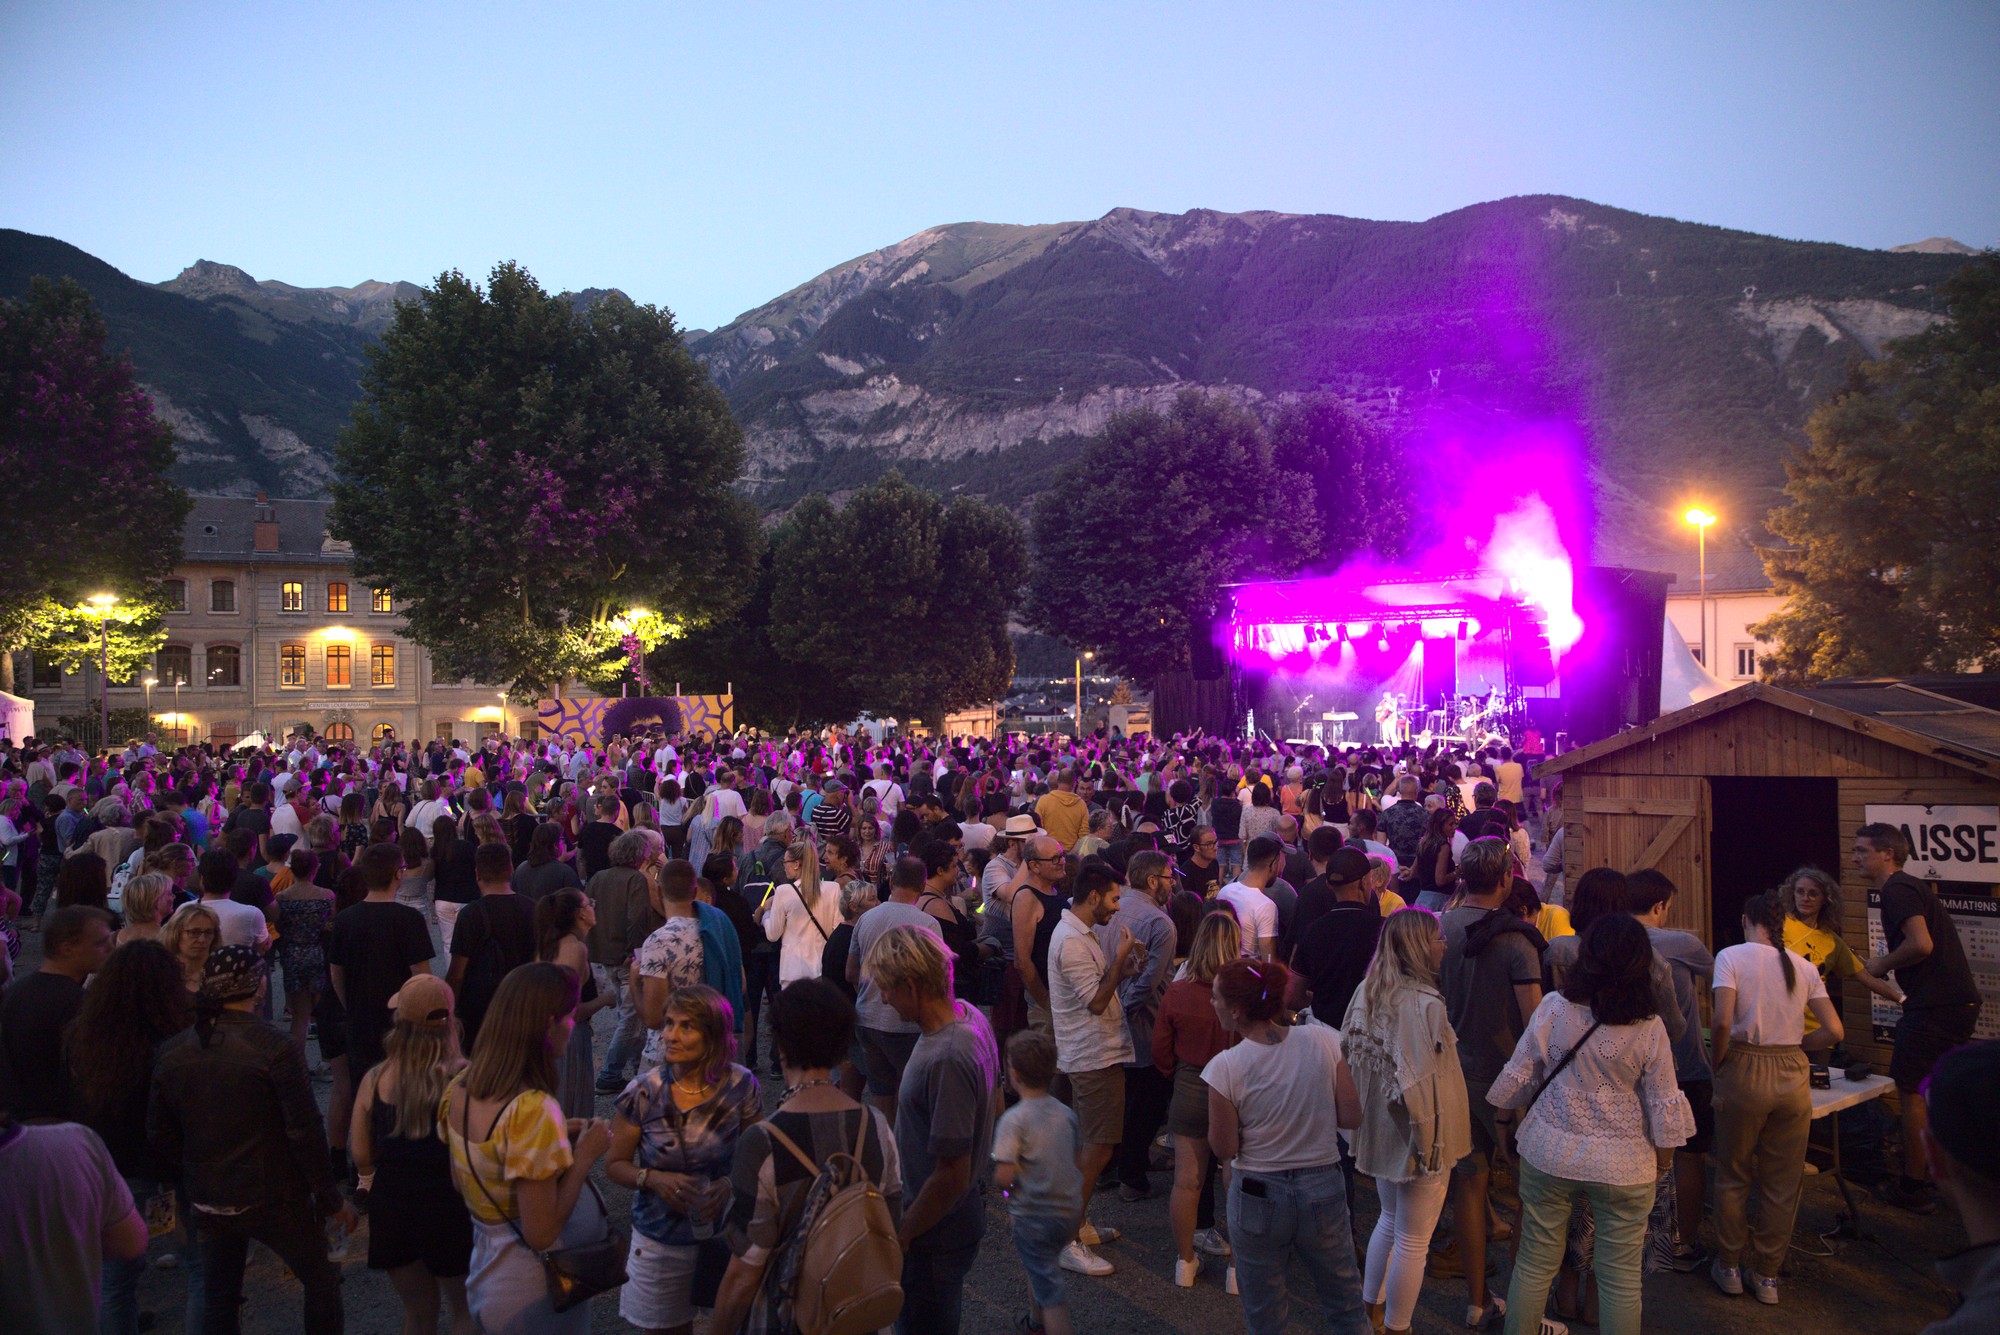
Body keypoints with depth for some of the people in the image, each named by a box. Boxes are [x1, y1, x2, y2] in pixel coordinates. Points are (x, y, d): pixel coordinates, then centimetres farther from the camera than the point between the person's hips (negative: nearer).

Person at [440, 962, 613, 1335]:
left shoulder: (459, 1090, -4)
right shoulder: (534, 1109, -29)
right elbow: (541, 1234, -27)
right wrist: (584, 1156, -16)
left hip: (484, 1273, 8)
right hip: (532, 1292, -8)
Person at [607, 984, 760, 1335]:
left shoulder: (740, 1086, -12)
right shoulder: (643, 1092, -12)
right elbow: (615, 1164, -3)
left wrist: (731, 1184, -19)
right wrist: (654, 1179, -21)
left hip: (724, 1234, 0)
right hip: (661, 1238, 0)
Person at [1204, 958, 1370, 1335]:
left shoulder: (1226, 1067, -20)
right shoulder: (1324, 1040, -12)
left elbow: (1225, 1148, -10)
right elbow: (1352, 1118, -5)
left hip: (1258, 1196, -2)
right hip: (1324, 1190, 3)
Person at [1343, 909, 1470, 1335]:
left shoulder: (1366, 992, -2)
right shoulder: (1425, 1004, -26)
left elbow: (1347, 1050, 7)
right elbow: (1422, 1084, -26)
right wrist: (1432, 1142, -14)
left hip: (1378, 1128, 8)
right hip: (1416, 1139, -8)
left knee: (1389, 1220, 26)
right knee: (1413, 1241, 8)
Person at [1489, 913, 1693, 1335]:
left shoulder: (1554, 1008, -10)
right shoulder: (1649, 1028, -10)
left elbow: (1517, 1078, -2)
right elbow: (1664, 1106, -4)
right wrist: (1661, 1159, 13)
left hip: (1549, 1153, 1)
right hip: (1622, 1164, -1)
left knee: (1535, 1263, 14)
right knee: (1621, 1278, 11)